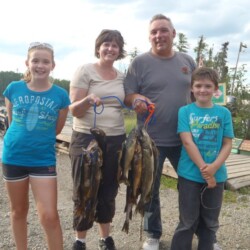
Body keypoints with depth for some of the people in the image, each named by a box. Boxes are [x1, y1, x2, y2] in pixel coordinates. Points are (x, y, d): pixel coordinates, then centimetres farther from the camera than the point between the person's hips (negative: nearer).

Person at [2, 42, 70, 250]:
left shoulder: (60, 95, -8)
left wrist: (38, 138, 6)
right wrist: (22, 138, 10)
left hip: (44, 159, -2)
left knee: (49, 216, -4)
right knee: (19, 211, 18)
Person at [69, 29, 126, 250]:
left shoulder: (122, 76, 9)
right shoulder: (85, 70, -5)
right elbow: (74, 110, -10)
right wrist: (88, 100, -30)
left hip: (116, 140, 4)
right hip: (86, 139, -4)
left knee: (109, 191, 14)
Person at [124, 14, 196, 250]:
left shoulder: (187, 61, 8)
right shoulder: (140, 62, -4)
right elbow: (127, 95, -5)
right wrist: (136, 99, -26)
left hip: (184, 138, 3)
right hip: (150, 139, -3)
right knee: (150, 189, 9)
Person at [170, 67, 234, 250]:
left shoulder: (224, 113, 1)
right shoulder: (185, 111, -3)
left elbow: (227, 144, -1)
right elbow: (187, 142, -11)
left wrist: (213, 167, -16)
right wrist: (203, 169, -17)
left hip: (216, 176, 2)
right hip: (190, 175, -2)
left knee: (211, 222, 17)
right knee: (188, 222, 10)